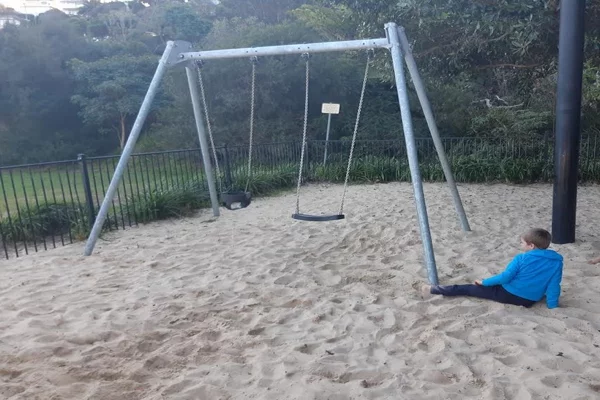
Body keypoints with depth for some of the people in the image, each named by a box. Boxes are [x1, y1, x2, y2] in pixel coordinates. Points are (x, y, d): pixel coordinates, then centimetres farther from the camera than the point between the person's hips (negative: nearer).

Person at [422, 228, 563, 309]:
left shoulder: (521, 258, -15)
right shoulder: (556, 261, -3)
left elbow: (505, 277, -13)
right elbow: (554, 285, -4)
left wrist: (484, 282, 0)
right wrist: (552, 306, 3)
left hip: (508, 294, -4)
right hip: (529, 301, 5)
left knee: (470, 289, 7)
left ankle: (434, 290, 14)